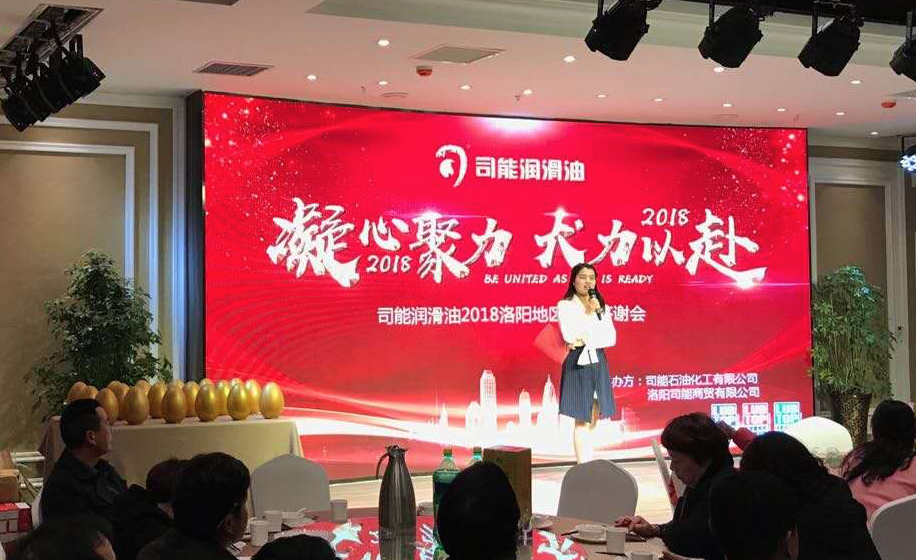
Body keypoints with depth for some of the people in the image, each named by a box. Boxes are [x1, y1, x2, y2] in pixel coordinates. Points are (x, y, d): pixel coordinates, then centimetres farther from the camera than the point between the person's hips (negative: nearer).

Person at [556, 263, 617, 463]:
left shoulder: (600, 305, 11)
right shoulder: (565, 305, -2)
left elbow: (611, 338, 2)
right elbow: (569, 336, -15)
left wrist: (585, 341, -10)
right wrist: (589, 313, -14)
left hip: (598, 362, 5)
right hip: (578, 363, -5)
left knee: (593, 418, 7)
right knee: (582, 419, -7)